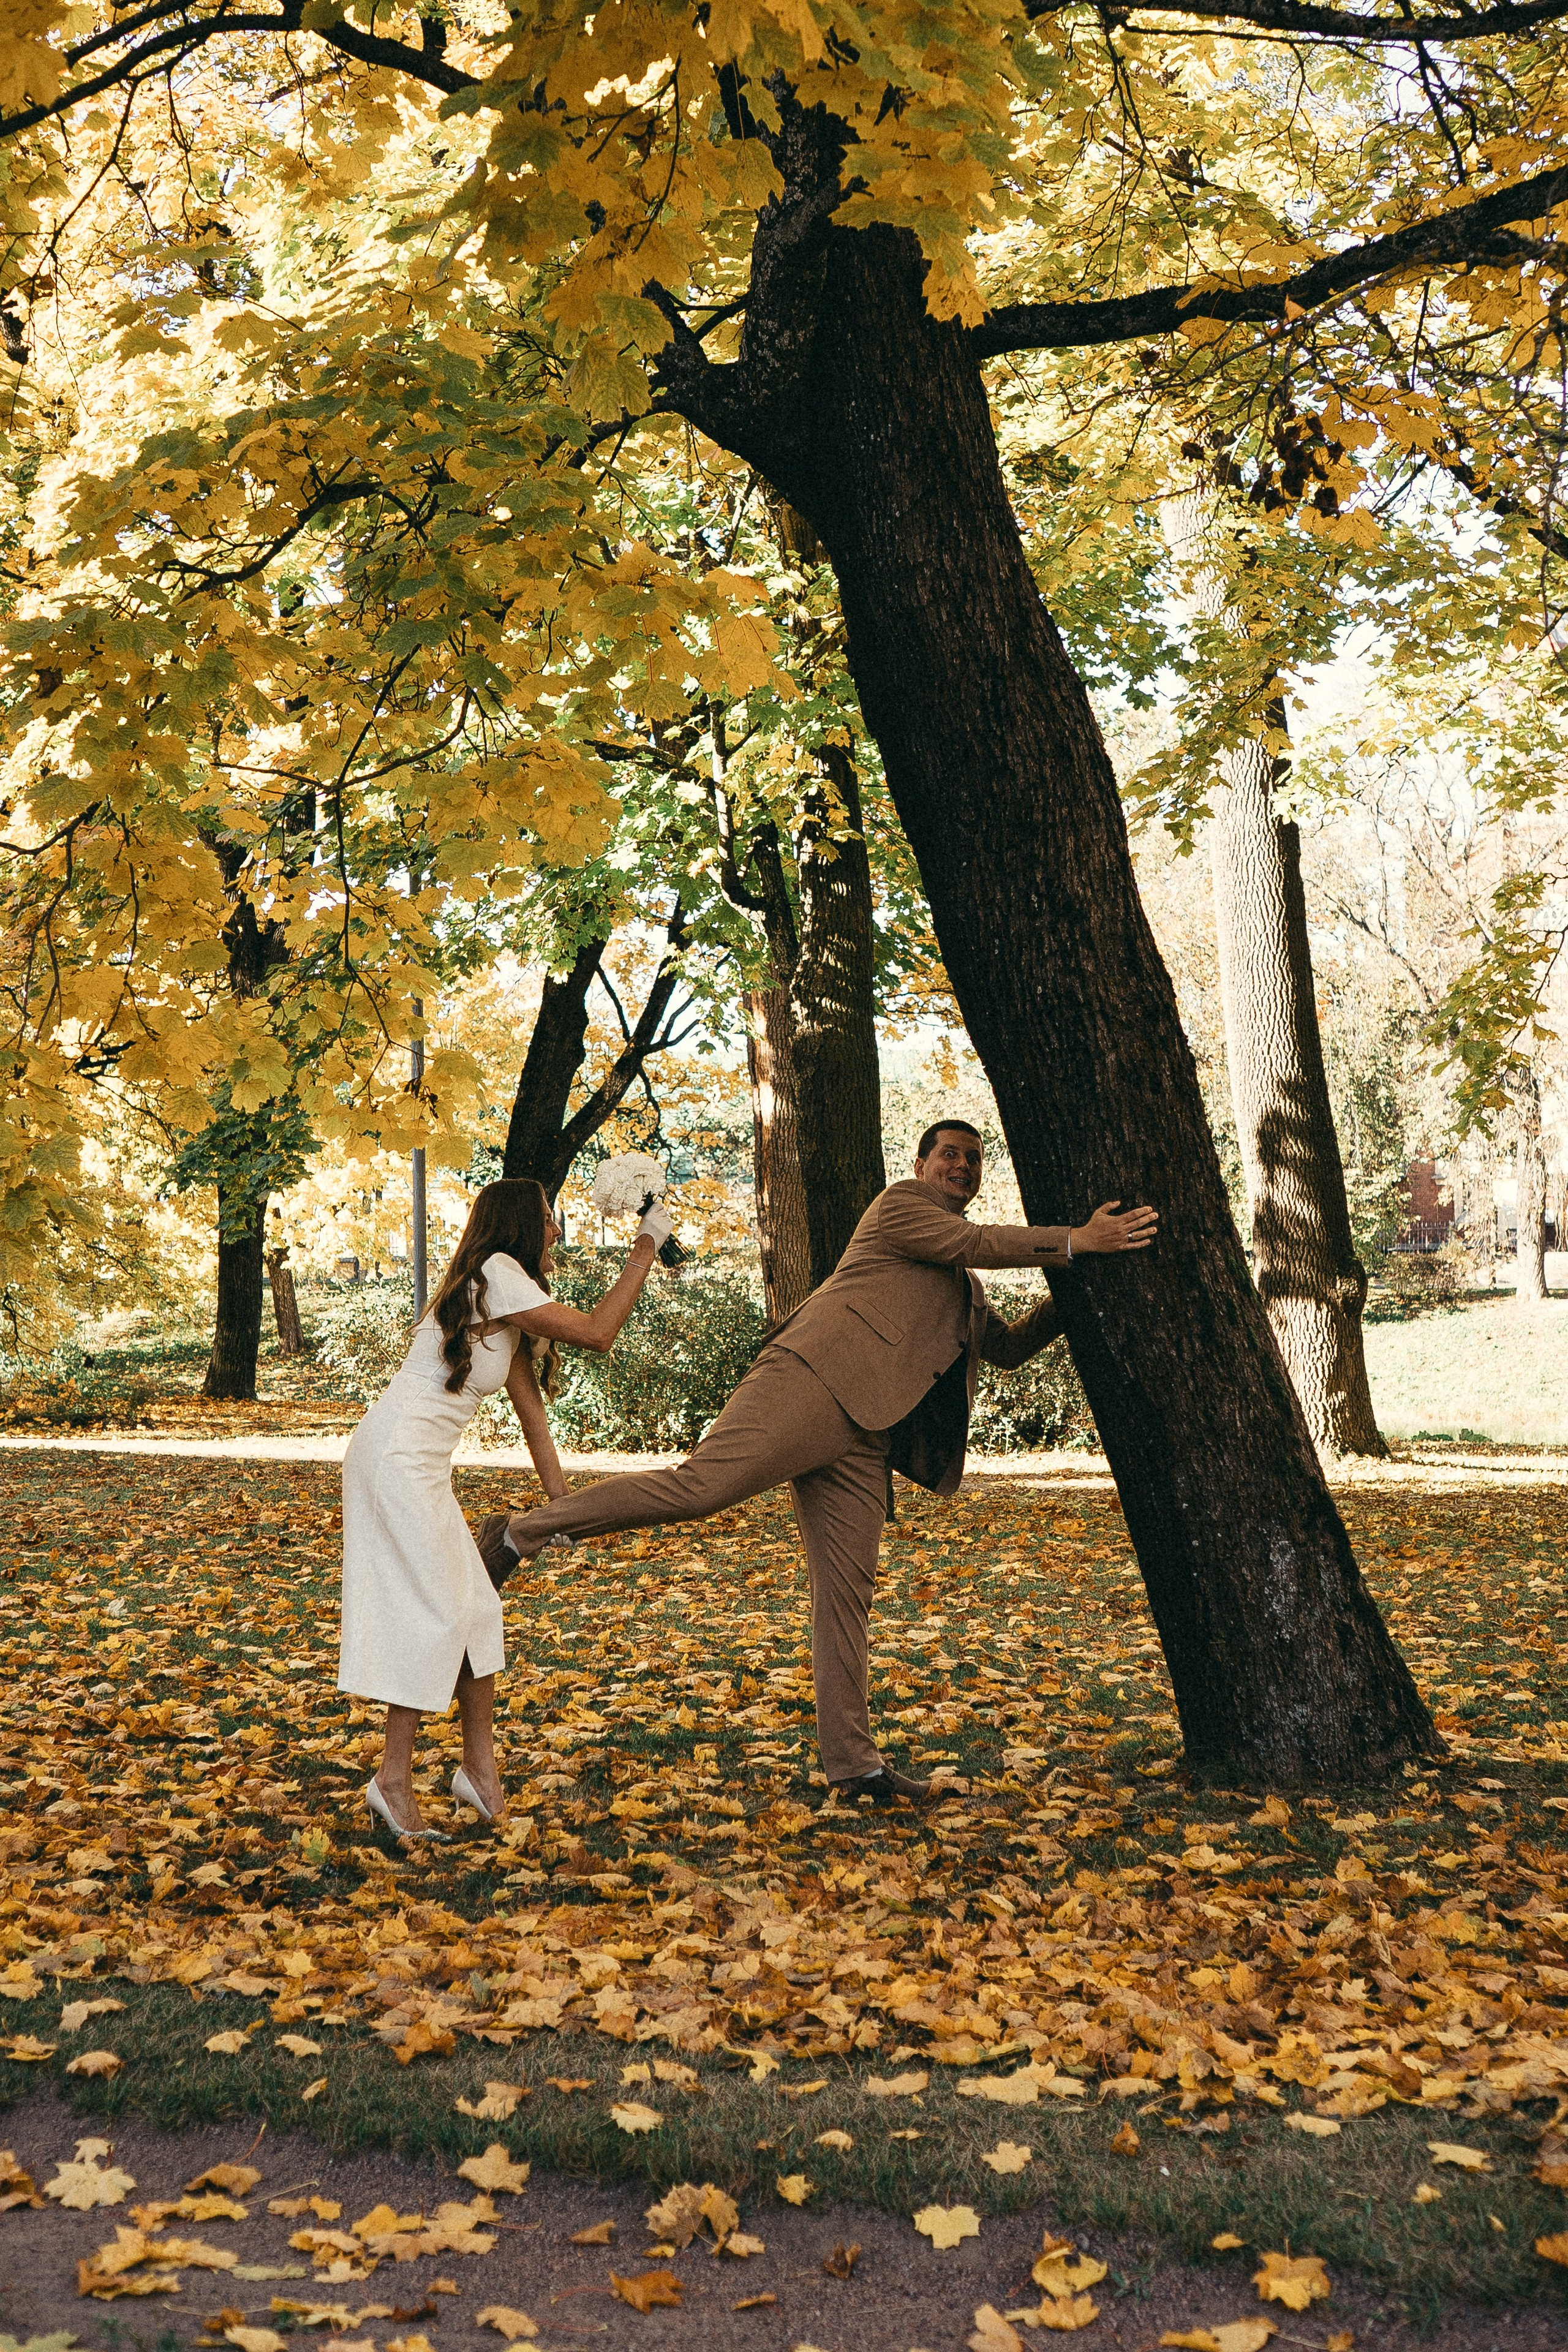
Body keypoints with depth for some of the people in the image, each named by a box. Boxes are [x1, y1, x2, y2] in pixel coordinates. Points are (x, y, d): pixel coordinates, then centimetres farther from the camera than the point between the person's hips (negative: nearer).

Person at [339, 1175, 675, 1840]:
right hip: (397, 1455, -10)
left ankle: (480, 1767, 16)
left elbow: (533, 1416, 17)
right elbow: (596, 1333, -14)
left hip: (421, 1468, 10)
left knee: (474, 1609, 10)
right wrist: (645, 1249, -7)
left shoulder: (511, 1316, 18)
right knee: (434, 1612, -8)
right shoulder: (496, 1275, -11)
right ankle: (394, 1779, -1)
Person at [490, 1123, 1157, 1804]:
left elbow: (1007, 1346, 38)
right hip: (813, 1382, -8)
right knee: (698, 1487, -25)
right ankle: (527, 1530, -13)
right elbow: (973, 1241, -6)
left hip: (863, 1438, 8)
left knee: (848, 1593, 7)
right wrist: (1076, 1242, -8)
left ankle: (852, 1761, 10)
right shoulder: (900, 1204, 9)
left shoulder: (964, 1287, 35)